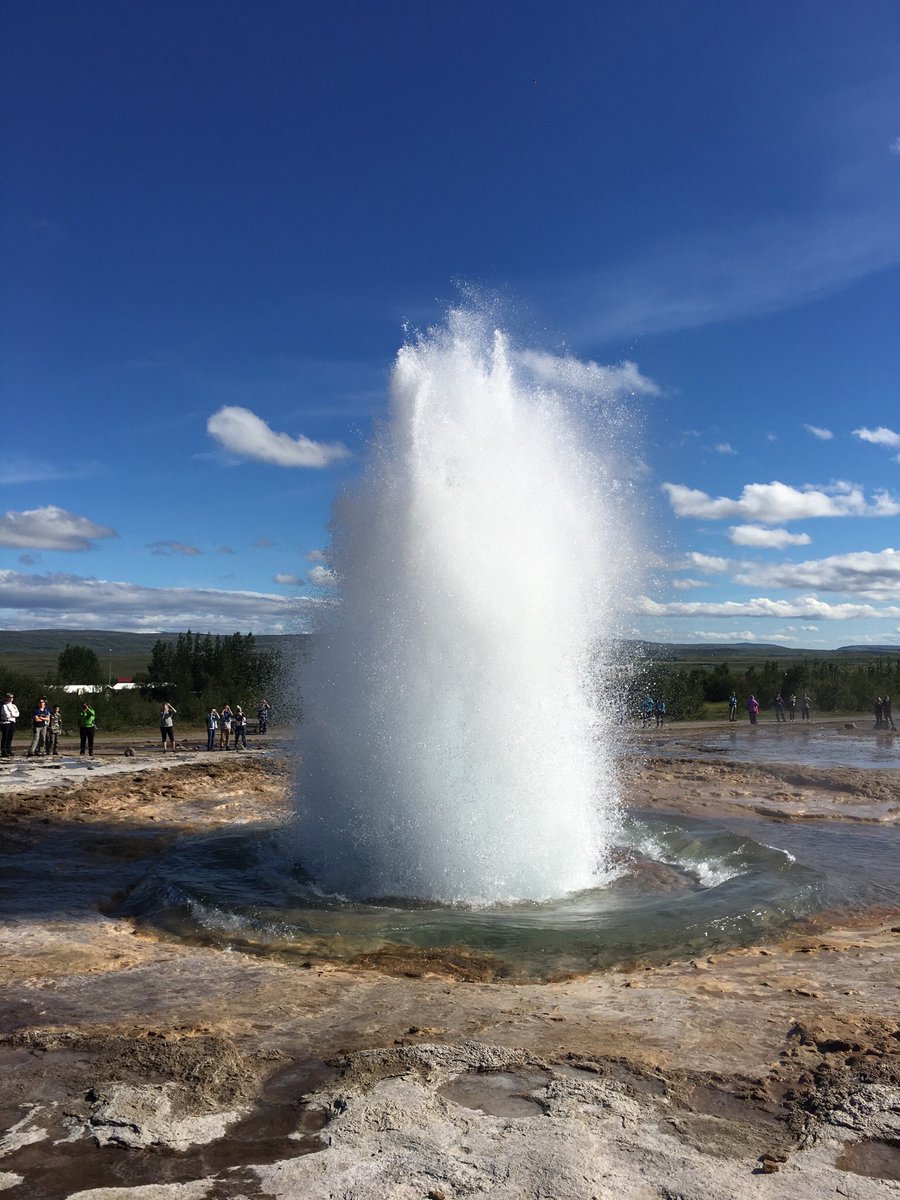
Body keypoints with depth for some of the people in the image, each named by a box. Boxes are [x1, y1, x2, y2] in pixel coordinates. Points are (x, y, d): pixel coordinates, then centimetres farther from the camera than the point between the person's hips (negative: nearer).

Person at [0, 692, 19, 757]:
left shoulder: (13, 705, 16)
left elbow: (17, 714, 6)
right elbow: (7, 715, -16)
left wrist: (11, 714, -8)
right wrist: (13, 714, -2)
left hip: (12, 723, 7)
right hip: (5, 723, -7)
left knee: (10, 738, 9)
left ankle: (9, 751, 15)